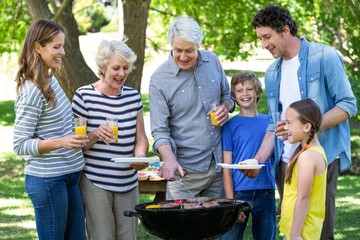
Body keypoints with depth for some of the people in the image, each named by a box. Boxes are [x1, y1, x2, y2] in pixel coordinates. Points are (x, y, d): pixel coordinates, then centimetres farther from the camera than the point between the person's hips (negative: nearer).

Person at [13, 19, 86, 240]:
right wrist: (60, 142, -27)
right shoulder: (32, 91, -17)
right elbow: (20, 145, -18)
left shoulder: (51, 80, 9)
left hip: (70, 176, 9)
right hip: (47, 180, -9)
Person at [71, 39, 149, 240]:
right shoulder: (84, 96, -8)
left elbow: (141, 138, 11)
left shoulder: (133, 96, 8)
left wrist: (140, 157, -11)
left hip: (128, 183, 5)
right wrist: (95, 135, -26)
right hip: (95, 183, -5)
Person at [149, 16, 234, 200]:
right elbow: (160, 130, -10)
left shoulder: (212, 61, 4)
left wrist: (225, 107, -4)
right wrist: (169, 159, -28)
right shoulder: (159, 79, -9)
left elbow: (226, 95, 20)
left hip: (219, 164, 4)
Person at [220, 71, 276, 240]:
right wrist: (230, 202, -10)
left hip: (266, 192, 3)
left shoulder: (269, 122, 8)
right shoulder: (230, 125, 0)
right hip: (239, 192, -2)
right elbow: (226, 167, -3)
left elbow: (276, 158, 11)